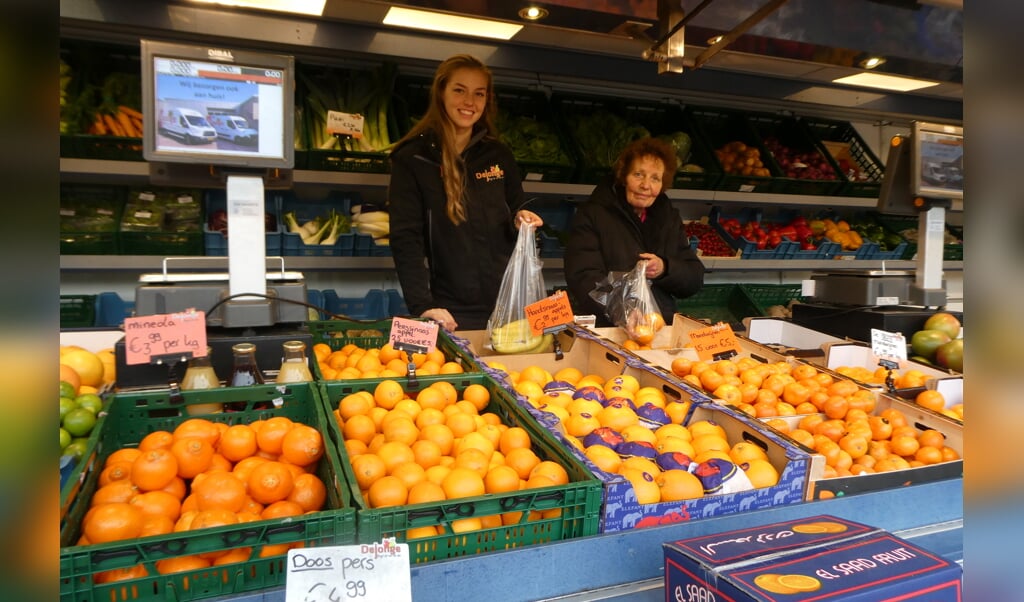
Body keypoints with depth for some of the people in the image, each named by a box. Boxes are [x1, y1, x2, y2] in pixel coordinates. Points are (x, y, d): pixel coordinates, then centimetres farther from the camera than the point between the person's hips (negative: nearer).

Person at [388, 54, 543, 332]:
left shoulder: (499, 155, 8)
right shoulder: (413, 158, -4)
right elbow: (405, 239, -10)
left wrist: (521, 222, -6)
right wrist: (422, 305, -21)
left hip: (506, 306, 4)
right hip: (451, 312, -4)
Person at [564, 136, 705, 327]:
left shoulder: (669, 217, 16)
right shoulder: (592, 215, 0)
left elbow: (695, 279, 14)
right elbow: (584, 279, -12)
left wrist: (665, 269, -8)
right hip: (606, 329, -3)